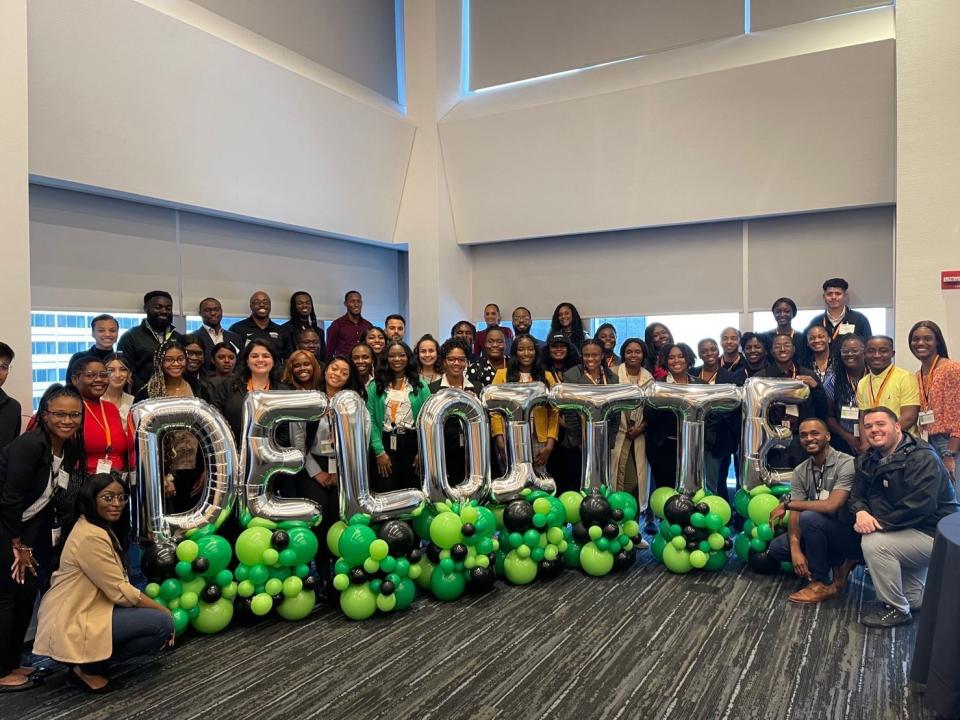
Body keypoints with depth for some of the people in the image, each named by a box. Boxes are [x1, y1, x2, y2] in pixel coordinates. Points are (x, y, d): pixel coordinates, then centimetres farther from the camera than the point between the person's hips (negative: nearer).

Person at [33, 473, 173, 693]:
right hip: (71, 626, -10)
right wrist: (162, 610, -9)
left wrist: (158, 609, 3)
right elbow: (120, 592, -19)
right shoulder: (91, 536, -20)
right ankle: (89, 669, -4)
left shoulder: (104, 529, 13)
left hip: (83, 612, 10)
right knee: (163, 623, -16)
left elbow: (115, 586, 11)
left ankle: (91, 660, 9)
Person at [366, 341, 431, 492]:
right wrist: (379, 451, -12)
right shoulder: (375, 386, 3)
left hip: (413, 444, 1)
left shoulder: (420, 385, 4)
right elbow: (370, 420, -4)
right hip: (386, 444, 0)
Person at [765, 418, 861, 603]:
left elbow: (831, 505, -31)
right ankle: (839, 564, 5)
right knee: (776, 547, -9)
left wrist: (787, 502, -22)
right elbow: (795, 515, -6)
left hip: (851, 535, -7)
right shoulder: (800, 471, 0)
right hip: (823, 534, 7)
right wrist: (796, 550, -23)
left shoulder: (846, 464, -19)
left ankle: (821, 584, -13)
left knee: (809, 518, -32)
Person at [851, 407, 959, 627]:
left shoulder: (922, 458, -21)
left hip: (934, 533, -8)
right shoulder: (868, 460, 5)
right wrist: (861, 512, -20)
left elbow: (918, 506, -31)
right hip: (907, 530, 8)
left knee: (874, 543, -26)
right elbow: (857, 495, 3)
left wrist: (880, 523, -26)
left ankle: (897, 609, -9)